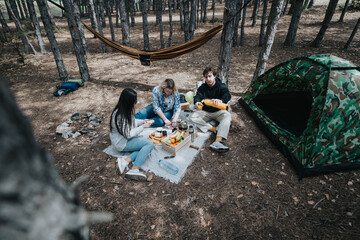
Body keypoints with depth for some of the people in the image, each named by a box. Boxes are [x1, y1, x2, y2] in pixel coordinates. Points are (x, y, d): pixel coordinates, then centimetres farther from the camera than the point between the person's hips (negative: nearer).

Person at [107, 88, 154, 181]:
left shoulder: (127, 110, 1)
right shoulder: (120, 116, -27)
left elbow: (131, 122, 18)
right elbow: (128, 134, -24)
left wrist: (142, 121, 1)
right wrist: (142, 127, -17)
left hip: (127, 139, 9)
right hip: (122, 143, -9)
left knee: (146, 145, -10)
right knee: (149, 144, -21)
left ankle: (126, 160, -21)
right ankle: (134, 170, -29)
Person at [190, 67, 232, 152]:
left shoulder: (221, 86, -5)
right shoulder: (202, 87, 3)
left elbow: (227, 95, -25)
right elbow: (197, 96, -15)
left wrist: (220, 100, -51)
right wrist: (197, 102, -43)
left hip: (218, 111, -2)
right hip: (205, 112, 2)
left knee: (227, 115, -35)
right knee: (193, 117, -23)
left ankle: (218, 141, -53)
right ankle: (215, 129, -31)